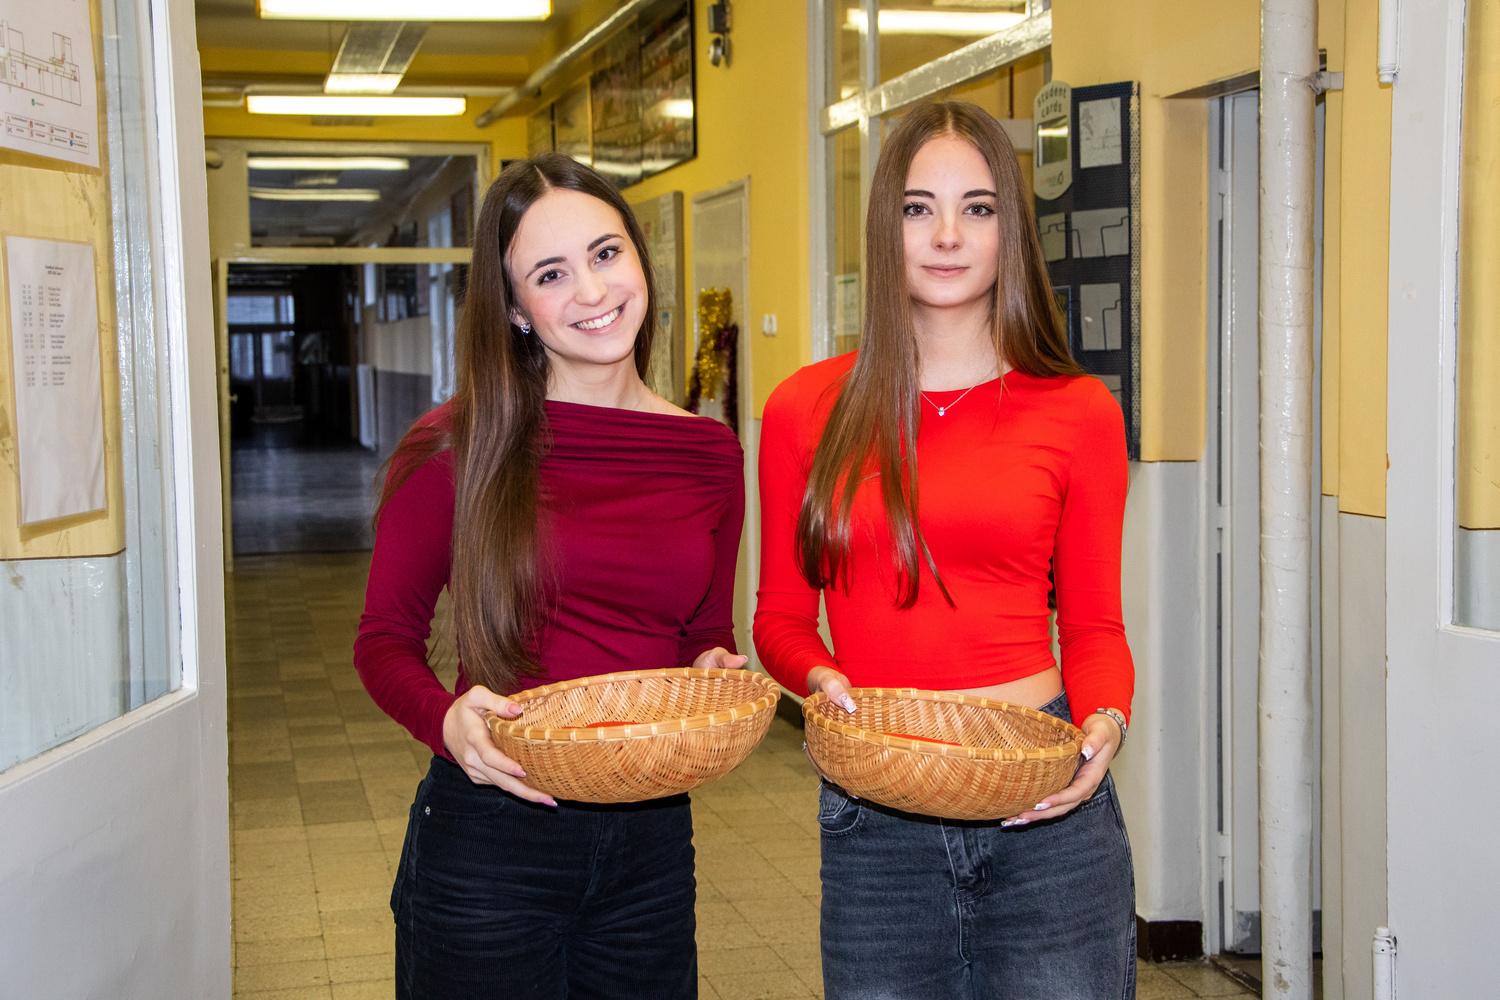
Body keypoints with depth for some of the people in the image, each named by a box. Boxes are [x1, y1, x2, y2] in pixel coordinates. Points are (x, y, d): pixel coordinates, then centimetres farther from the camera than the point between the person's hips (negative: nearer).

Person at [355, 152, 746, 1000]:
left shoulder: (711, 455, 3)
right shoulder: (459, 446, -8)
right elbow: (386, 638, -2)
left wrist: (714, 674, -8)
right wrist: (447, 721, -22)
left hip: (651, 840, 4)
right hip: (489, 837, -3)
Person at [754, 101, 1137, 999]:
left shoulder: (1078, 411, 2)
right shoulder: (809, 411, 4)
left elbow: (1095, 624, 7)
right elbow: (781, 615, 10)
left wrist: (1105, 724, -13)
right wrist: (820, 678, -11)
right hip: (875, 821, 1)